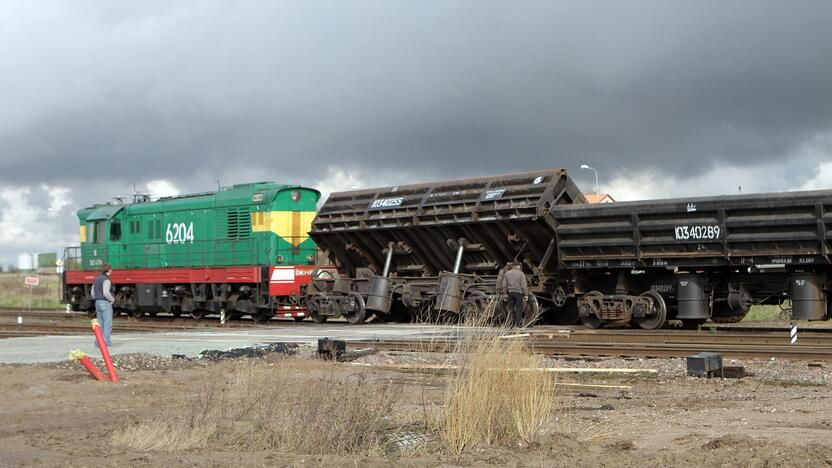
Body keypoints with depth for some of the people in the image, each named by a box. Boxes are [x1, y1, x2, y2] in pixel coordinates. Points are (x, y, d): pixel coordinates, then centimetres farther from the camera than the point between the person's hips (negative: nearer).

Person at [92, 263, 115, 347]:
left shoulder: (97, 279, 14)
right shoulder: (106, 280, -14)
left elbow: (93, 293, 18)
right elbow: (106, 293, -25)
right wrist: (112, 299, -10)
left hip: (98, 303, 9)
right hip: (105, 303, -9)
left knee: (100, 325, 11)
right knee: (108, 325, -6)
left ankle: (98, 343, 9)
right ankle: (106, 343, -10)